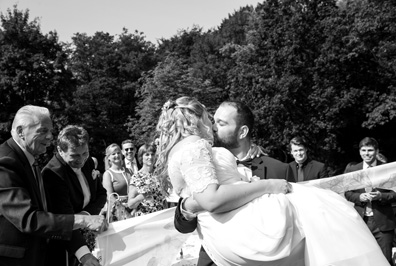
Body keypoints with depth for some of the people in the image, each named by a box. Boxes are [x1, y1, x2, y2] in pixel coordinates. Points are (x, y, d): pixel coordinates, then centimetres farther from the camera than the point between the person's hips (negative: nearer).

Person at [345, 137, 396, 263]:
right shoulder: (351, 170, 7)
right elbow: (347, 193, 8)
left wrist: (381, 196, -19)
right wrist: (359, 197, -11)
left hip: (383, 222, -2)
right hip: (360, 221, 2)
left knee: (385, 260, 3)